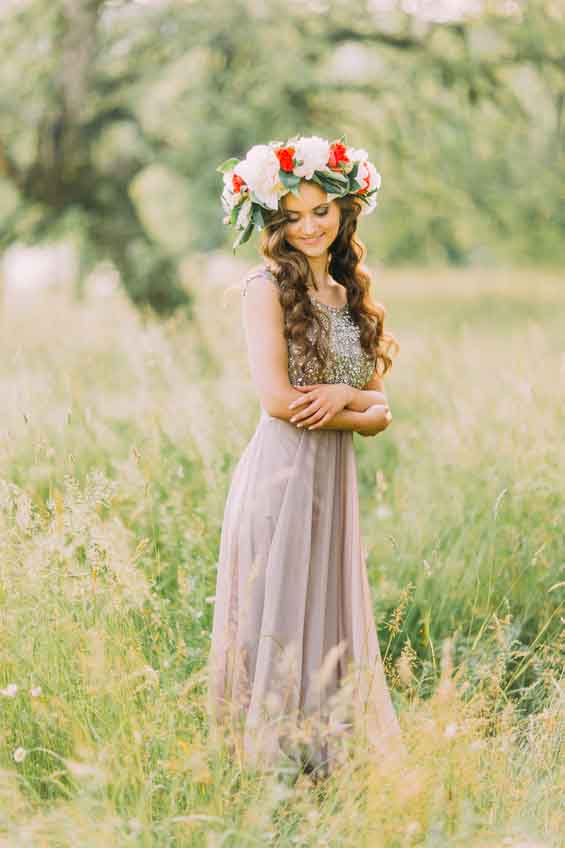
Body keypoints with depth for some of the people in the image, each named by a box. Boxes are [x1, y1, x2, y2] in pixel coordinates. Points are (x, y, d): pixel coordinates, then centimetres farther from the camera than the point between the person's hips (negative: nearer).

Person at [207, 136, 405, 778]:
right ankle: (267, 767, 5)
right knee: (276, 628, -2)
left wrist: (343, 395, -10)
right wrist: (360, 405, -5)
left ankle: (319, 766, 19)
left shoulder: (351, 295, 14)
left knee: (327, 627, 10)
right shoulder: (268, 286, -5)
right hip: (280, 476, -6)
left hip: (334, 483, 7)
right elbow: (276, 399, -15)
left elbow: (380, 414, 12)